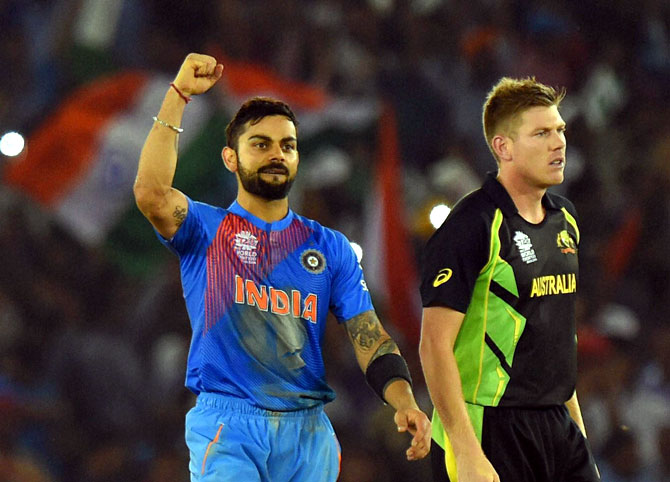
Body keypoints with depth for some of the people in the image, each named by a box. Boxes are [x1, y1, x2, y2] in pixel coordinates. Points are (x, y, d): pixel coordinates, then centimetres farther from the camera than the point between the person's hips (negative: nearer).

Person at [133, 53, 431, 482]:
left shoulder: (330, 248, 14)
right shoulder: (206, 230, 7)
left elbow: (369, 336, 6)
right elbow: (151, 194, -15)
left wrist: (405, 402, -12)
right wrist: (179, 94, -13)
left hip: (307, 430, 3)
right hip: (225, 424, -3)